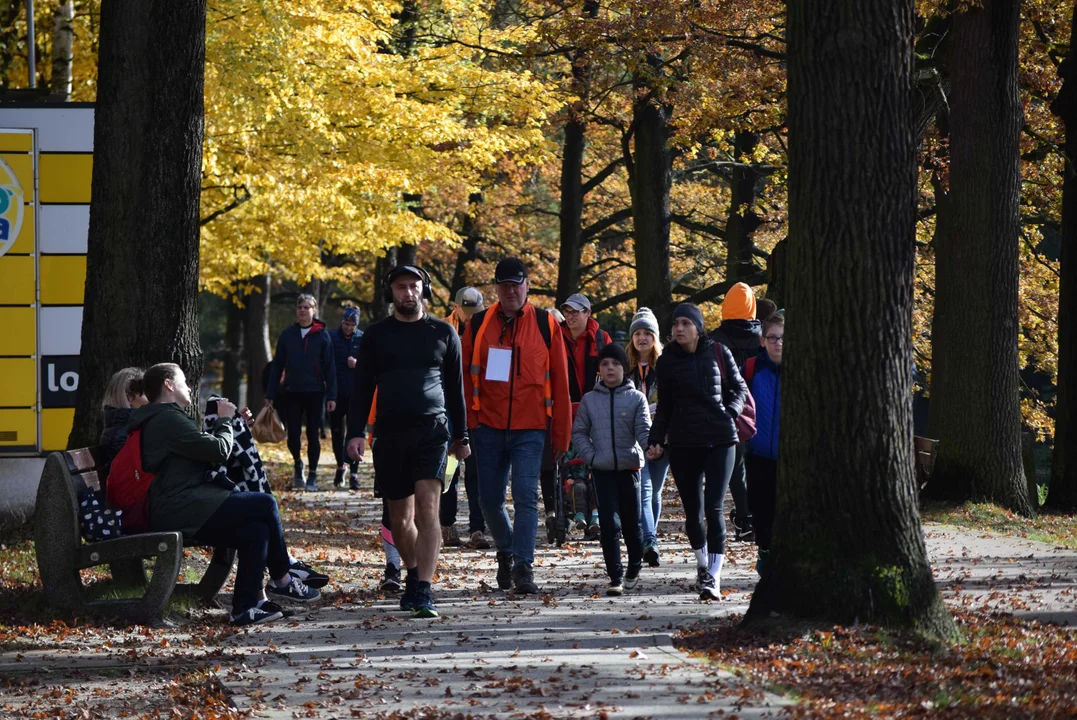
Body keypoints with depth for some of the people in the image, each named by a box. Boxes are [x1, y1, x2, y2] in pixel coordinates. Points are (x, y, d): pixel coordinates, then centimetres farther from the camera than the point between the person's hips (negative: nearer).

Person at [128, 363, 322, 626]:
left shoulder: (159, 420, 25)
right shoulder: (168, 419, -11)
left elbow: (206, 453, 28)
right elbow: (219, 450, -14)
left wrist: (231, 423, 20)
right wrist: (224, 420, 4)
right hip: (184, 509, -11)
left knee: (256, 530, -1)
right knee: (265, 504, -10)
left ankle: (246, 606, -6)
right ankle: (281, 580, 5)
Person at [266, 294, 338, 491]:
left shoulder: (322, 335, 0)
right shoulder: (288, 334, 5)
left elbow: (330, 367, 0)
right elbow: (278, 365, 8)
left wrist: (331, 395, -7)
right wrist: (270, 394, 3)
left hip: (315, 393, -1)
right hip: (293, 392, 1)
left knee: (313, 434, 2)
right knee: (293, 434, 0)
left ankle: (312, 476, 12)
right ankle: (298, 464, 27)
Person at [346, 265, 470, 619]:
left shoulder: (443, 333, 8)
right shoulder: (376, 335, 9)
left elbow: (455, 387, 13)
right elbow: (362, 387, 8)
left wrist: (461, 436, 13)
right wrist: (356, 432, -3)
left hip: (432, 431, -2)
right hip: (389, 434, 2)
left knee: (427, 510, -15)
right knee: (400, 517, 9)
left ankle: (423, 591, -20)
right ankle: (413, 574, 31)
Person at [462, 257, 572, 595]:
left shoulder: (546, 325, 3)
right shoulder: (479, 324, 6)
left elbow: (559, 383, 5)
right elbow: (464, 377, 8)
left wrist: (561, 436, 3)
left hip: (530, 428, -2)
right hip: (489, 426, 2)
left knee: (526, 496, -12)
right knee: (490, 499, 6)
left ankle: (523, 566, -10)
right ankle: (506, 551, 30)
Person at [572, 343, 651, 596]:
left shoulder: (636, 398, 1)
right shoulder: (589, 400, 5)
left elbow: (643, 431, -6)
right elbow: (579, 433, 9)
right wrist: (591, 456, -5)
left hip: (630, 468, 0)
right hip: (602, 470, 0)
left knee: (632, 522, 9)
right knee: (609, 523, -8)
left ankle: (634, 568, 32)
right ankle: (616, 577, -7)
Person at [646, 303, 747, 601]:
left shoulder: (718, 353, 1)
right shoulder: (667, 361, 5)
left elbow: (739, 388, 13)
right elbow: (664, 407, 12)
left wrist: (731, 413, -4)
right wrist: (655, 440, 1)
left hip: (719, 440, -2)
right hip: (683, 443, 2)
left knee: (713, 509, -11)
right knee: (693, 511, 7)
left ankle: (713, 577, -12)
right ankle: (702, 563, 31)